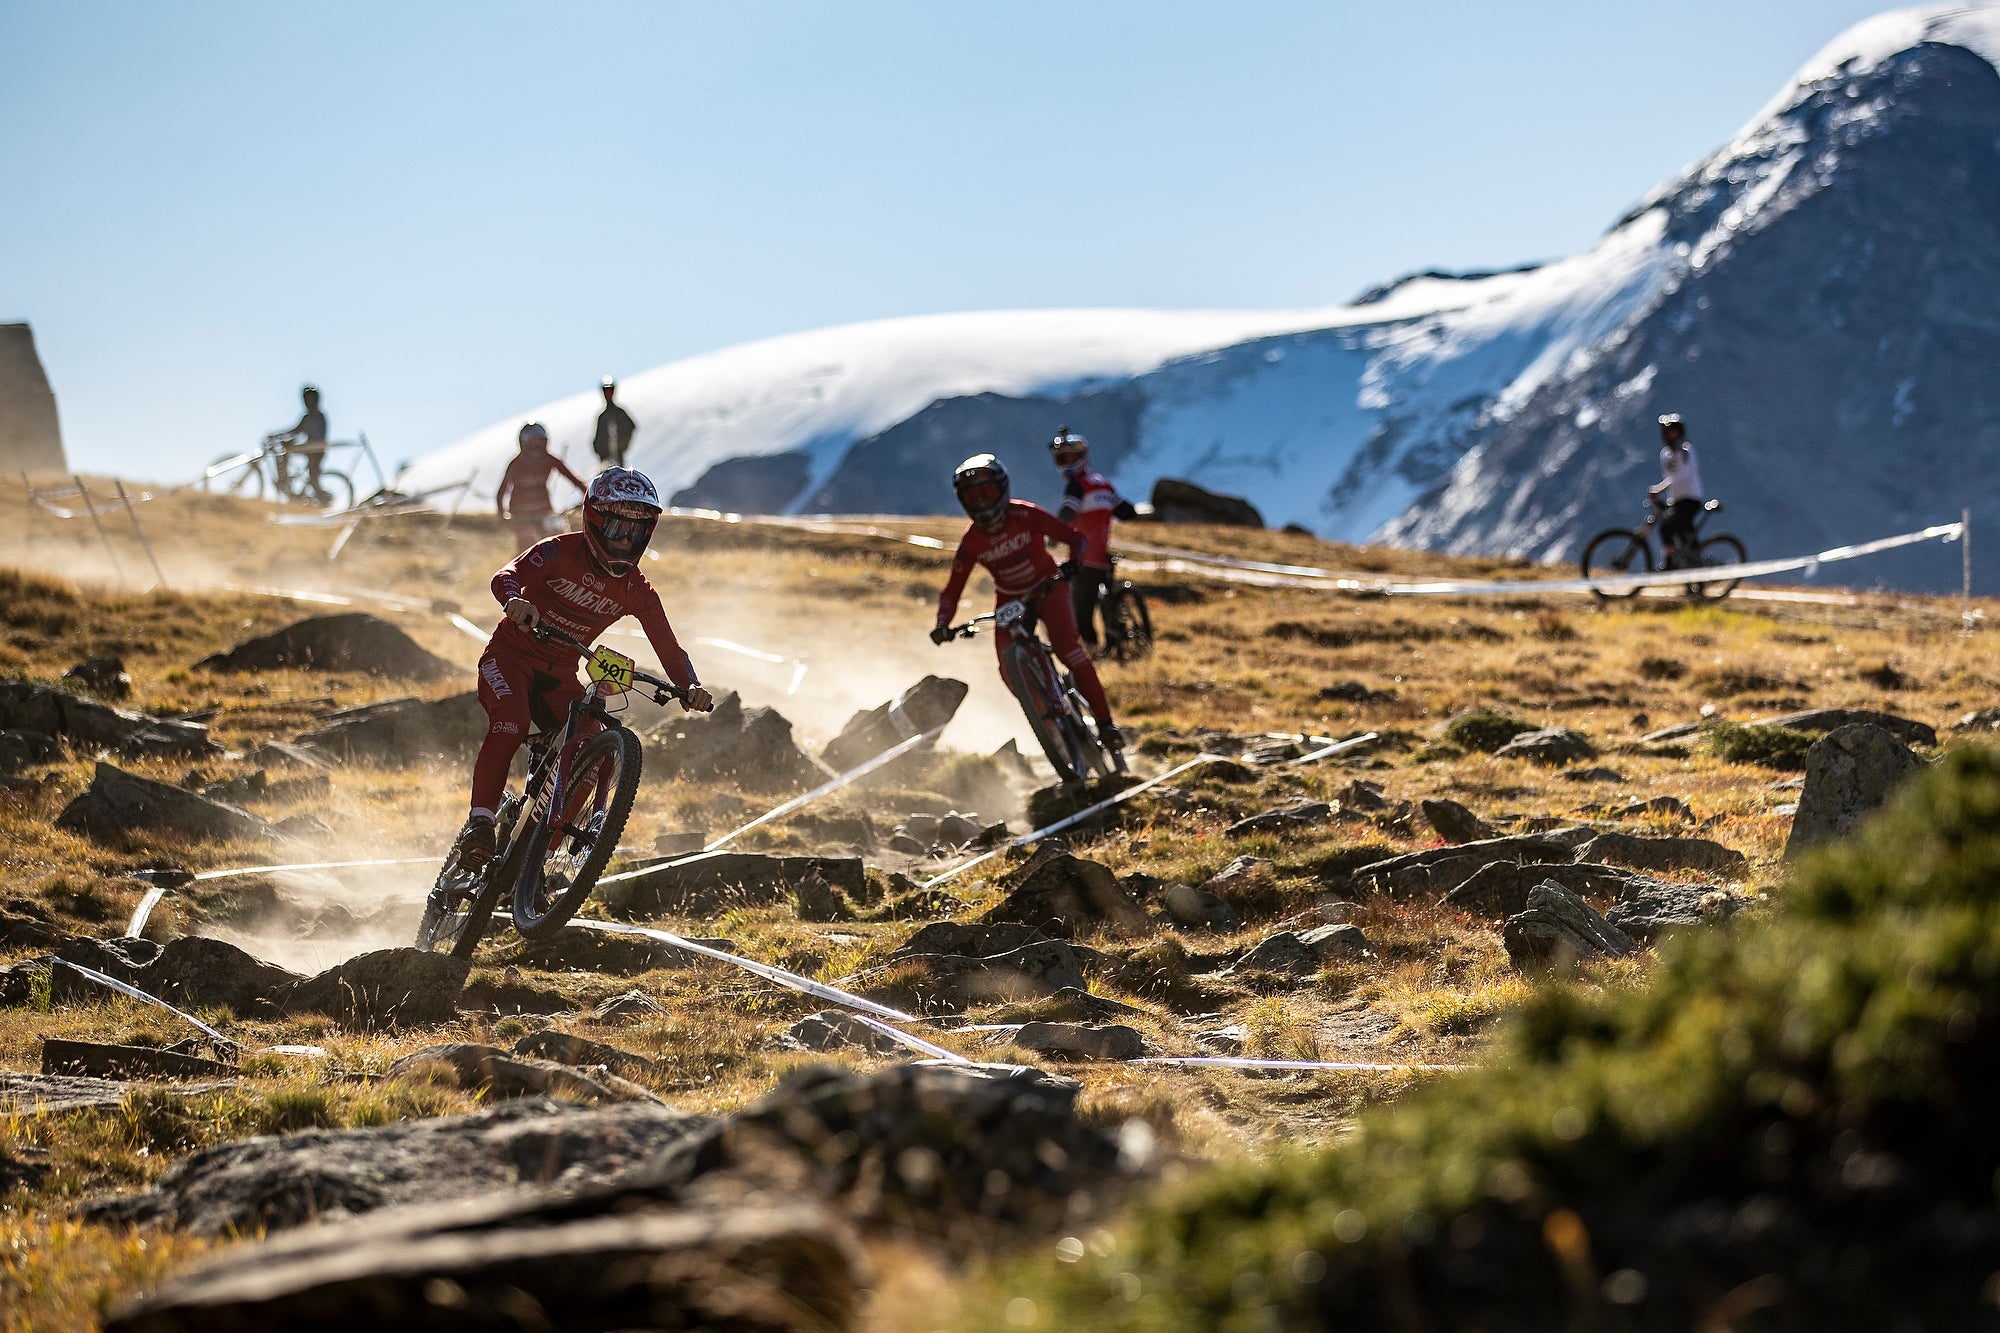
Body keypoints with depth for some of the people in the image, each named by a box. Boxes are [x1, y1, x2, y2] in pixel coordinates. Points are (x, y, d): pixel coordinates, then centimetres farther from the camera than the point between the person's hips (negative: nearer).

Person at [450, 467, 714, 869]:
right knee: (511, 723, -33)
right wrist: (515, 600, -55)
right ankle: (478, 824, -32)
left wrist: (690, 687, -26)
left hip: (559, 674, 5)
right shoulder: (560, 552, -15)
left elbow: (668, 645, -6)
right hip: (510, 657, -4)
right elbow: (507, 576, -30)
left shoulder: (636, 591, -2)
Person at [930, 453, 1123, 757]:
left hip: (1047, 589, -3)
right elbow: (953, 589, -6)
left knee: (1068, 648, -25)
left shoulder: (1026, 516, -19)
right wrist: (943, 624, -23)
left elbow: (1076, 537, -17)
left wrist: (1073, 563, -38)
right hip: (1009, 600, 3)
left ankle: (1105, 723, -20)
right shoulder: (971, 542, -12)